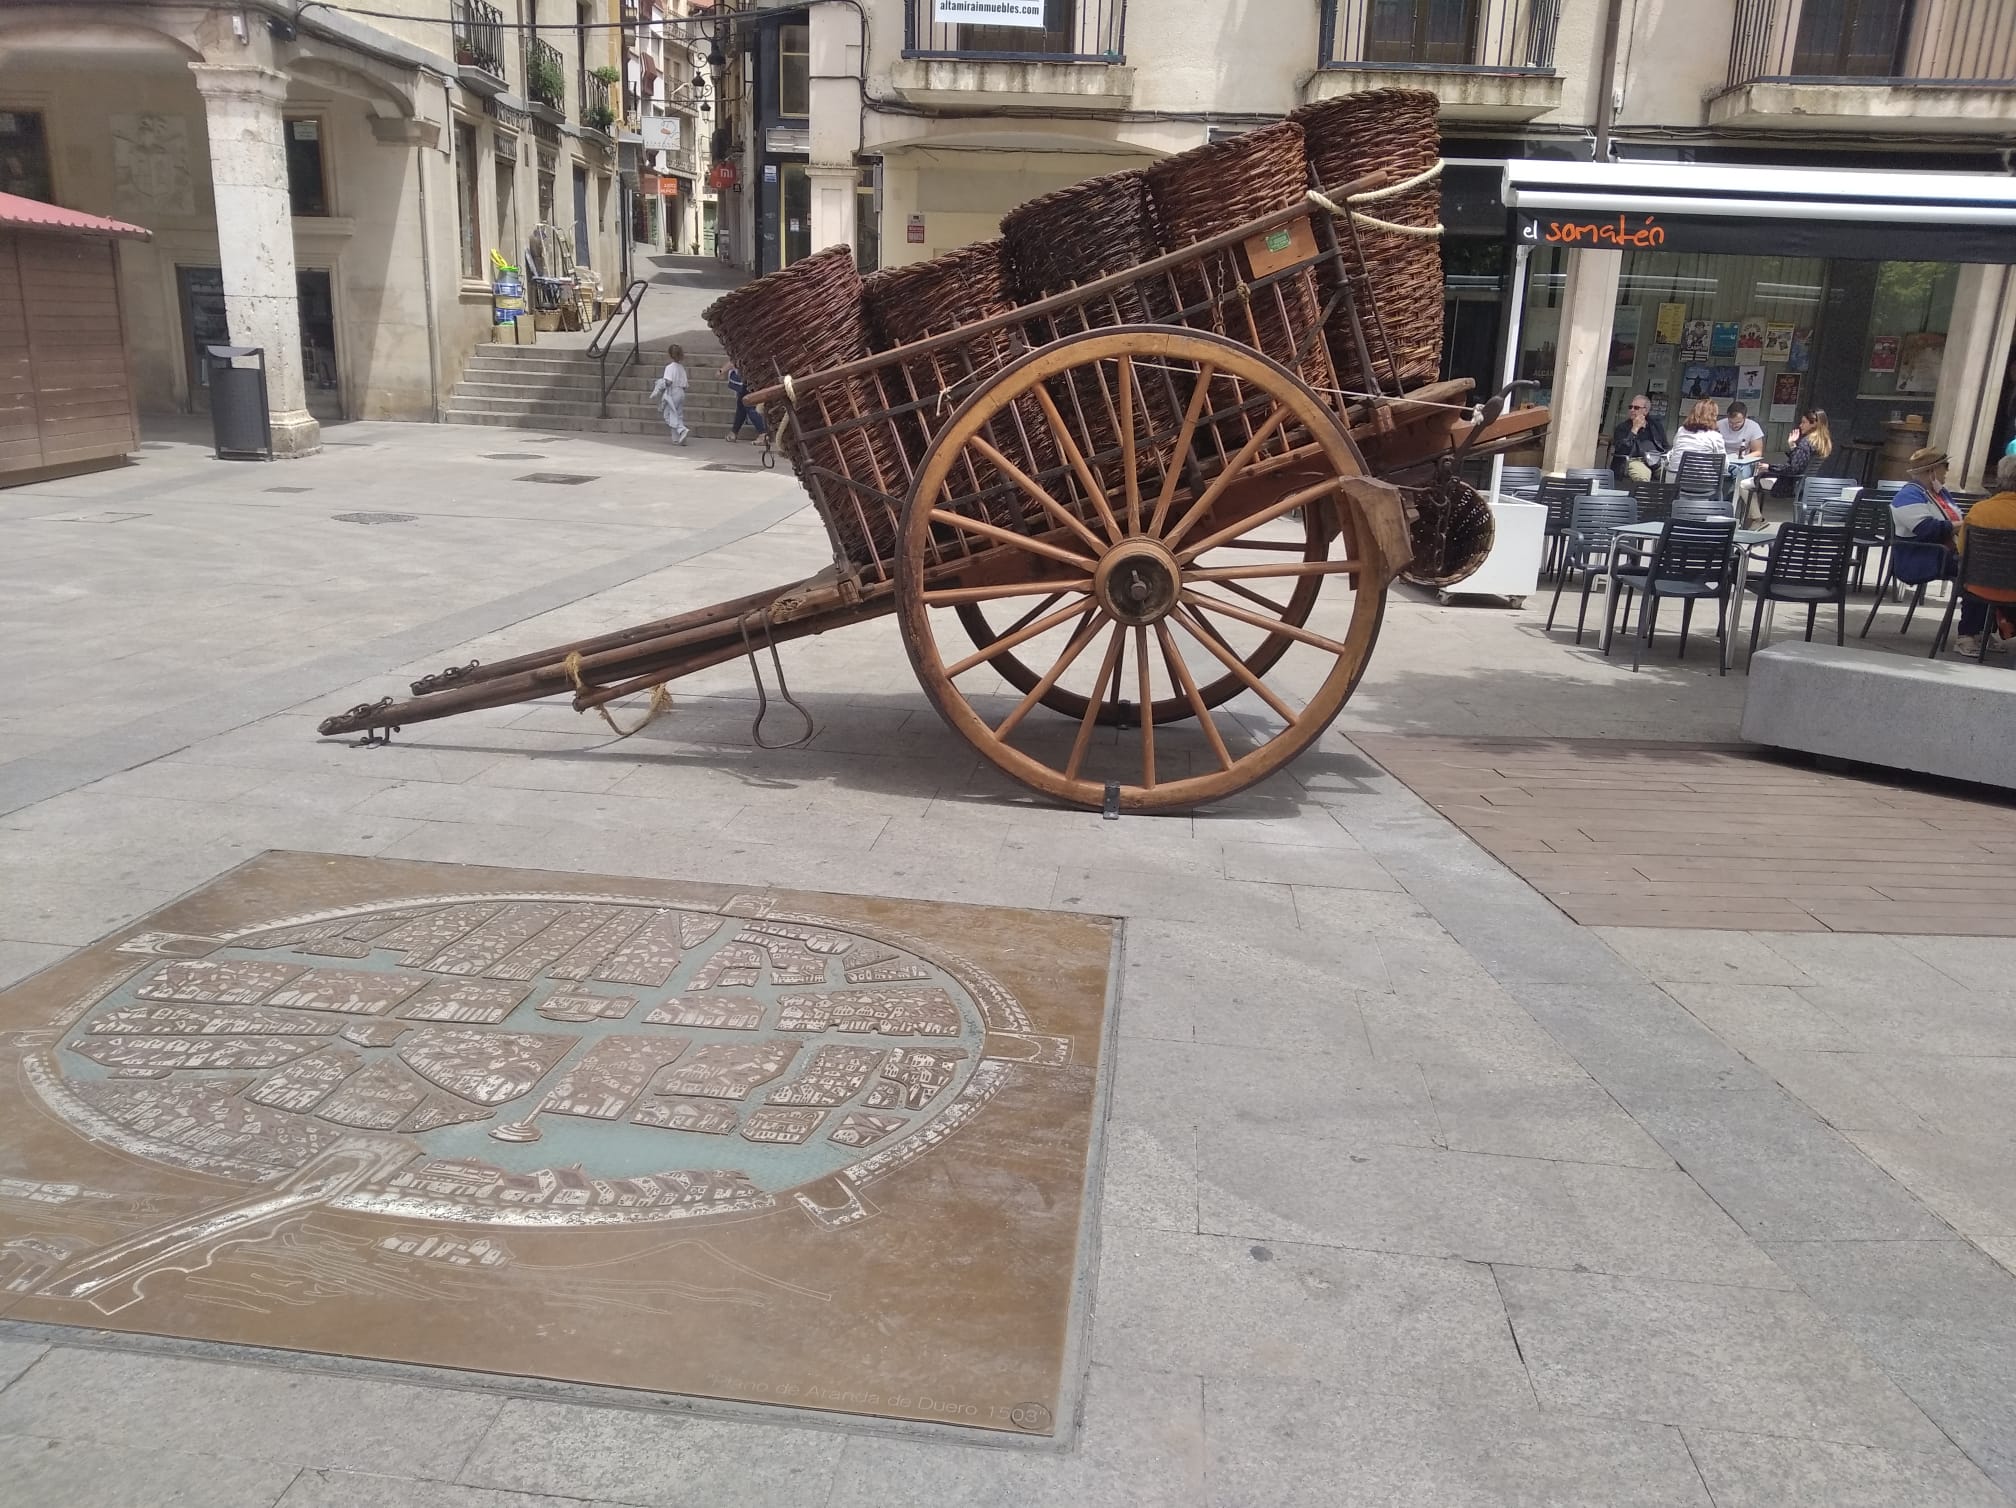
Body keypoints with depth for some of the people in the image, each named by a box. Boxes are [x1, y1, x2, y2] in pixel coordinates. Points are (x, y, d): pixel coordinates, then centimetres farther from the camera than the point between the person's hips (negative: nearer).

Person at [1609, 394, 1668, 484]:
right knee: (1643, 476, -38)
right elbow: (1620, 450, -8)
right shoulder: (1622, 427, 9)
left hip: (1656, 461, 4)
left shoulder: (1656, 425, 20)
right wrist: (1635, 429, -6)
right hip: (1634, 460, -4)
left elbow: (1665, 449, 25)